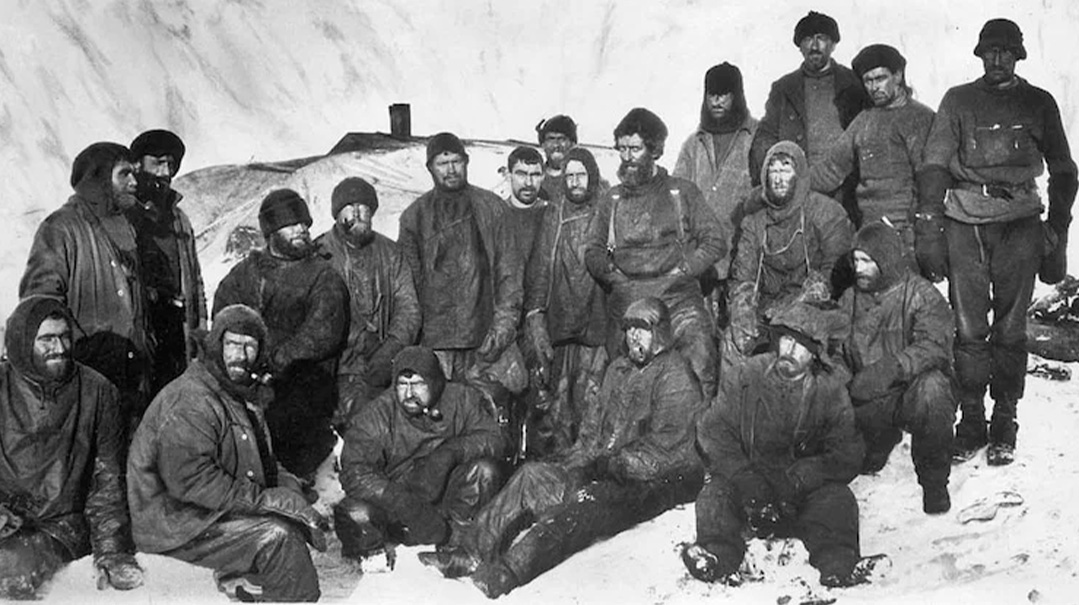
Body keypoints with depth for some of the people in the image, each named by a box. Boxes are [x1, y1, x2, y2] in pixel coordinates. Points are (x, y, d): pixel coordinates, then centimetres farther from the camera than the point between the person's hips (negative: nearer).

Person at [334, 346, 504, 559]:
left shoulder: (462, 399, -7)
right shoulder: (375, 416, -15)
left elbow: (492, 437, -9)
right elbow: (354, 473, -24)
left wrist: (452, 451, -29)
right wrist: (404, 504, -35)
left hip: (446, 496, 2)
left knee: (485, 471, -23)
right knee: (355, 514, -31)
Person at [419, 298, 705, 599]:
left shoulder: (676, 378, -9)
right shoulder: (619, 369, 17)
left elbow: (664, 449, -17)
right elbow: (594, 426, 21)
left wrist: (611, 465, -17)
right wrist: (574, 462, 5)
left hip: (656, 482, -8)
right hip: (608, 471, 8)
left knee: (589, 502, -35)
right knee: (532, 476, -9)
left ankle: (509, 572, -49)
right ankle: (470, 553, -19)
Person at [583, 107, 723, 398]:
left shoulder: (682, 192, 13)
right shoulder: (610, 201, 20)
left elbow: (714, 242, 8)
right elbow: (592, 251, 16)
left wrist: (681, 271, -4)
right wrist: (614, 275, -3)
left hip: (679, 299, -2)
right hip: (625, 305, 2)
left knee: (699, 376, -17)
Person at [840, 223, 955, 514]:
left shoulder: (921, 294, -7)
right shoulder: (850, 299, 9)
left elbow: (934, 346, -22)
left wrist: (891, 367, -37)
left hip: (911, 392, -4)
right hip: (866, 402, 4)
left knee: (930, 387, -38)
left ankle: (934, 481, -17)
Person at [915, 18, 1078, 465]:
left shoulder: (1038, 103, 13)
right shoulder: (958, 101, 11)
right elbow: (935, 165, 3)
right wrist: (928, 232, -7)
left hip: (1020, 226, 0)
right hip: (965, 224, 0)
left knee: (1010, 331, 0)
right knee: (968, 329, -2)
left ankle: (1004, 425, 8)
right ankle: (970, 423, 8)